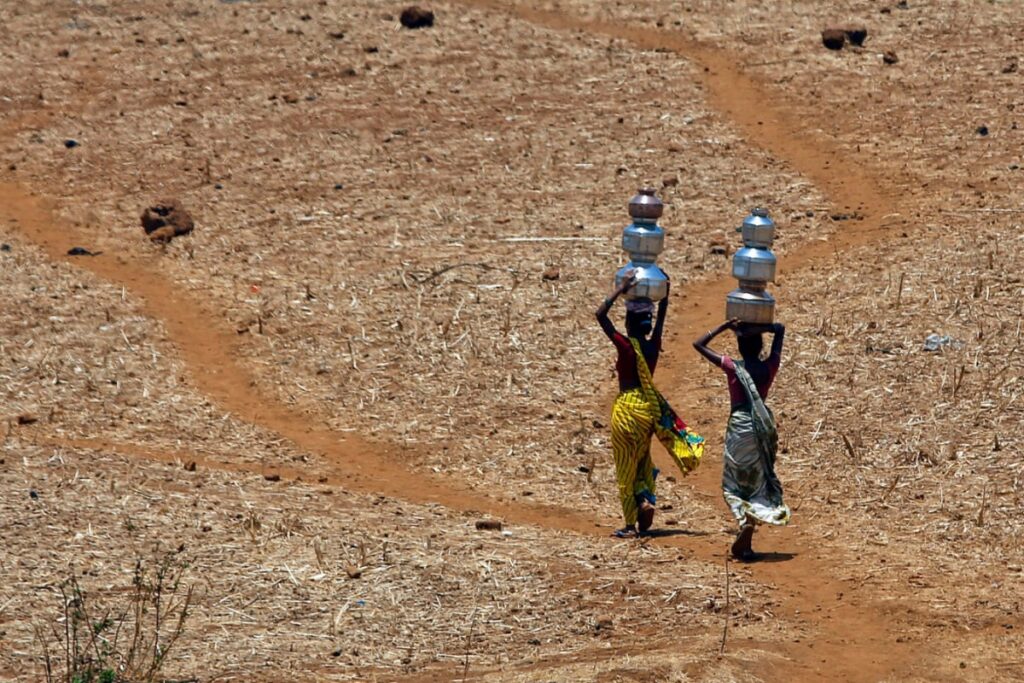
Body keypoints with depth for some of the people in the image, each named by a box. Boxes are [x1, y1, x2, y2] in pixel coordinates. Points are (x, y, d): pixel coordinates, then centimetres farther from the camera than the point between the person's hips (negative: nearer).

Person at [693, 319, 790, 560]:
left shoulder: (732, 367, -5)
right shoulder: (769, 367, 1)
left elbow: (699, 344, 4)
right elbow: (780, 329, 15)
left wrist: (724, 327, 3)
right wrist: (758, 329, 1)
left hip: (740, 425, -2)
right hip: (764, 426, 2)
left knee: (735, 483, 5)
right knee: (759, 483, 7)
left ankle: (745, 522, -22)